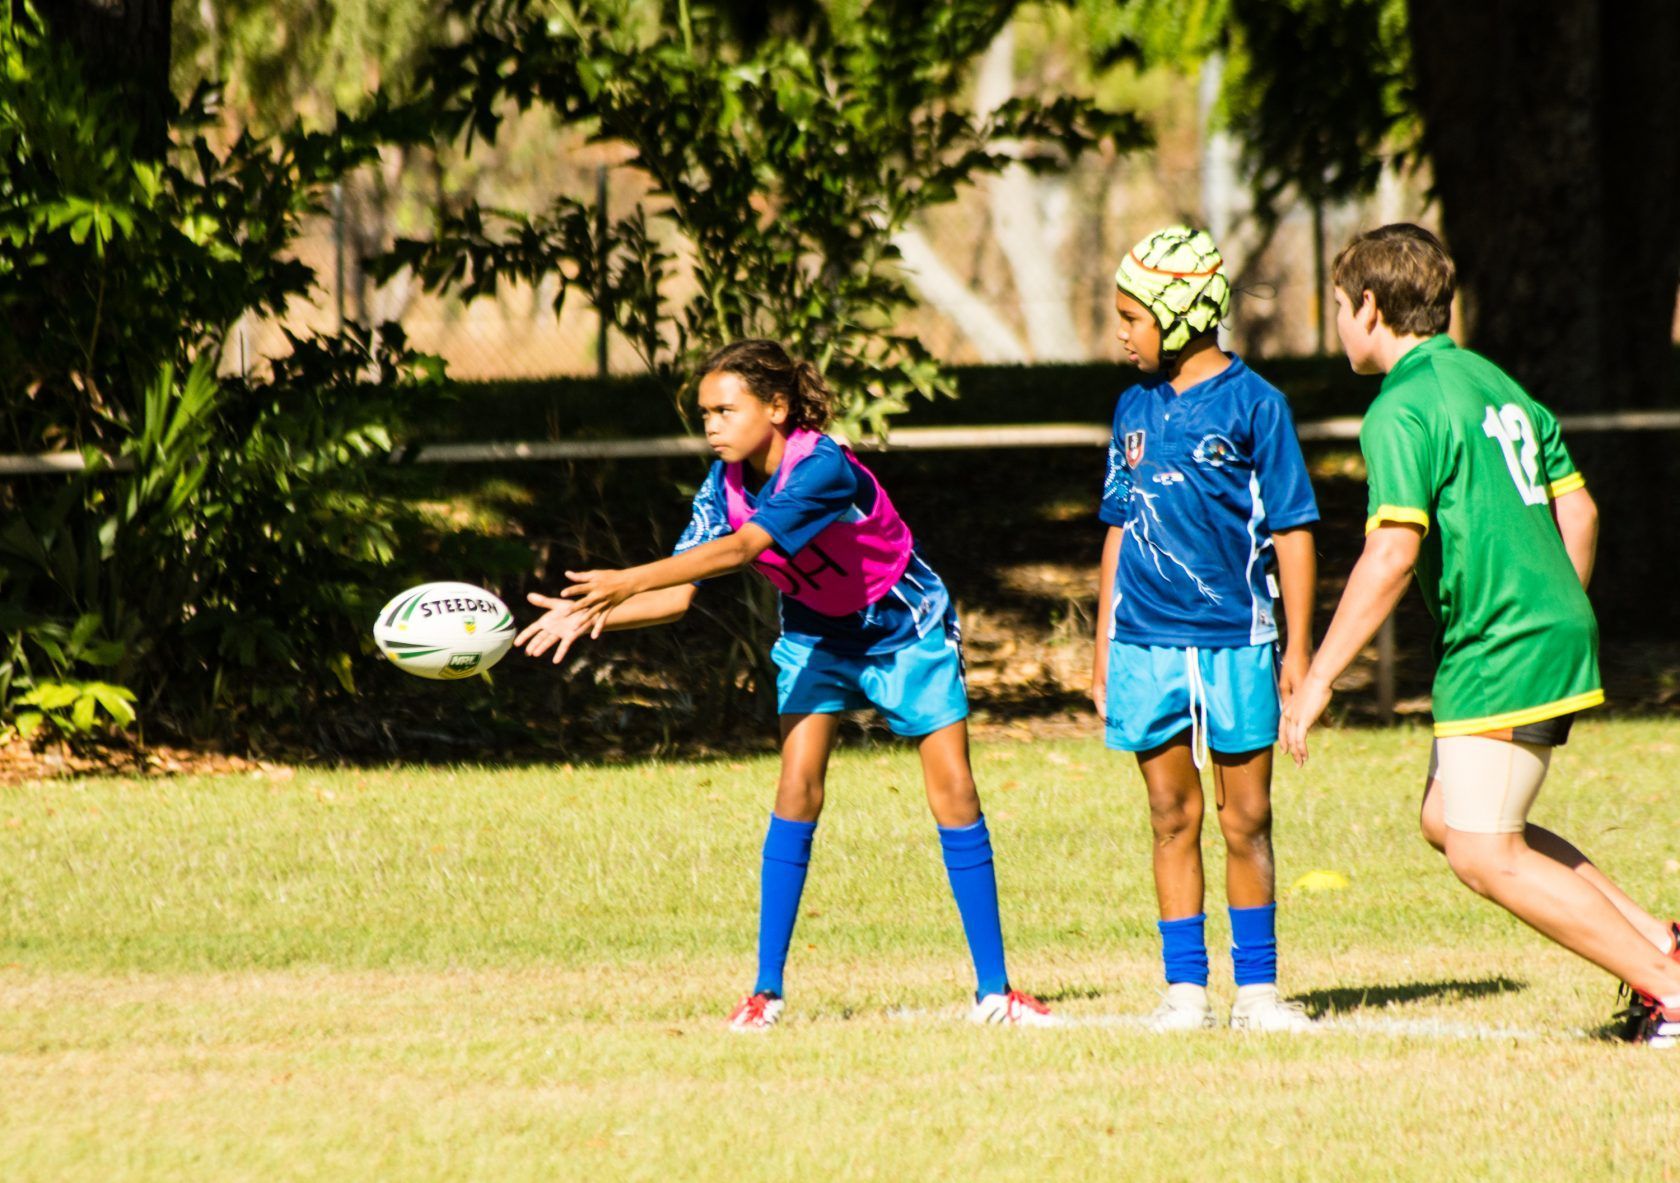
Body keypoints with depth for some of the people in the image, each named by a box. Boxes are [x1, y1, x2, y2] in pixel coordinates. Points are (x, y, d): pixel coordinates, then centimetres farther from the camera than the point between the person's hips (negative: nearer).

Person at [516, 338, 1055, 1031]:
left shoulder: (823, 469, -32)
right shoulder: (727, 484, -12)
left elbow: (740, 549, -44)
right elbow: (680, 594, -15)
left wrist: (629, 581, -51)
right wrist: (591, 616, -31)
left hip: (906, 629, -4)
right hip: (818, 635, 4)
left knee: (954, 792, -7)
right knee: (798, 784, -14)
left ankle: (995, 992, 0)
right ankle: (765, 992, -12)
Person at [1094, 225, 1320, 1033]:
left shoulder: (1253, 405, -4)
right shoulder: (1136, 408, 10)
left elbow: (1292, 532, -2)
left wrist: (1298, 650, -5)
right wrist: (1103, 649, 14)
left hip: (1234, 641, -4)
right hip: (1147, 643, 4)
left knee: (1246, 820, 1)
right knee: (1172, 817, 5)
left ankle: (1256, 988, 9)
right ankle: (1185, 988, 9)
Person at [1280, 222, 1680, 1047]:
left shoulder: (1403, 409, -13)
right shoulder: (1492, 383, 15)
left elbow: (1391, 555, -21)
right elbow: (1578, 510, 19)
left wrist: (1319, 677, -17)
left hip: (1498, 655, -9)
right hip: (1555, 632, 10)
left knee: (1483, 855, -5)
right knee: (1447, 819, 18)